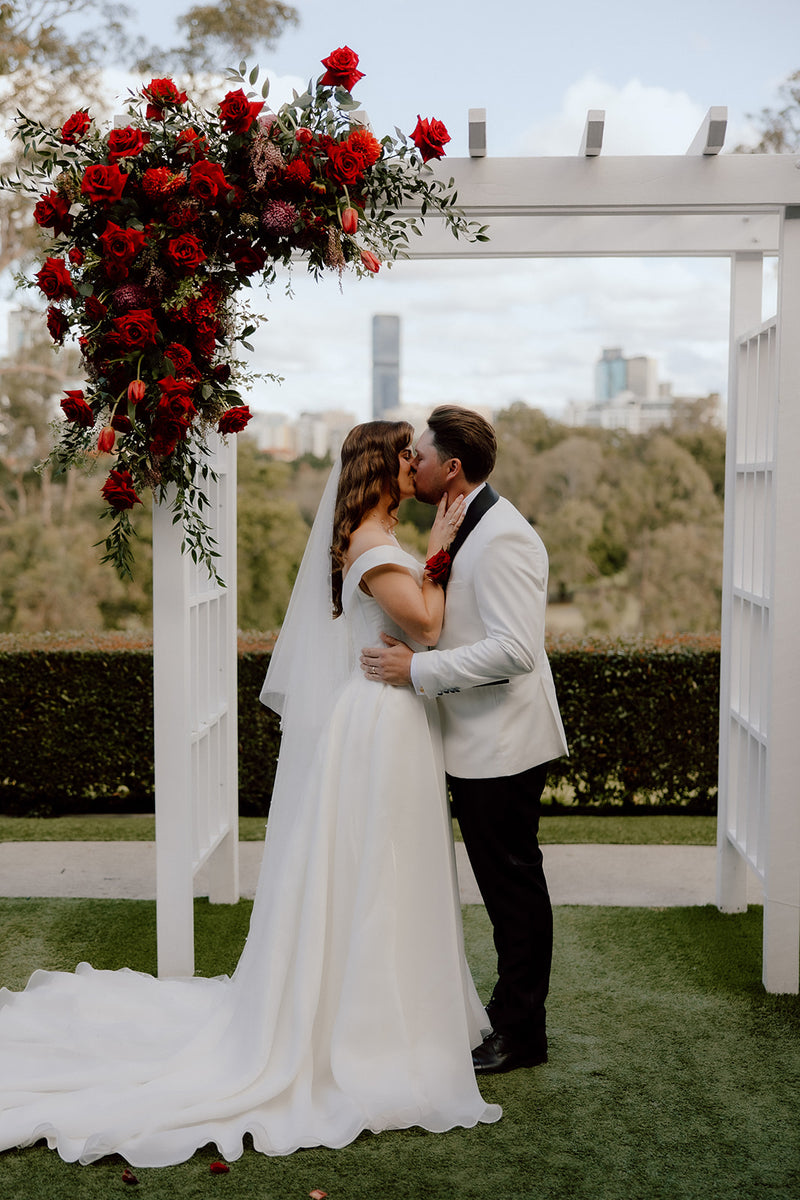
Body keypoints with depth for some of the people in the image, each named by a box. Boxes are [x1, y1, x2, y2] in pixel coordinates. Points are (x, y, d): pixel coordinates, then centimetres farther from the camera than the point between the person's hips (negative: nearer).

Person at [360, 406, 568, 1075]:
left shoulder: (503, 538, -20)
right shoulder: (466, 529, 12)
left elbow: (515, 650, -28)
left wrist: (417, 670, -25)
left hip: (502, 744, -10)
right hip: (480, 743, 10)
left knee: (514, 883, 2)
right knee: (504, 880, 18)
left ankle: (521, 1033, 14)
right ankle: (514, 1003, 31)